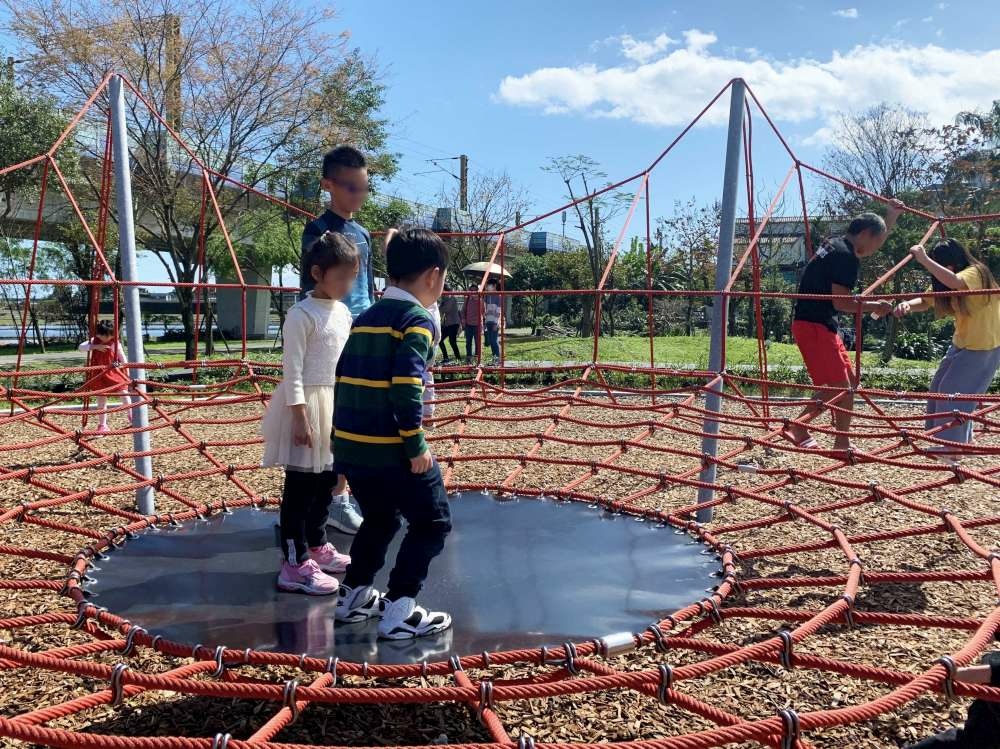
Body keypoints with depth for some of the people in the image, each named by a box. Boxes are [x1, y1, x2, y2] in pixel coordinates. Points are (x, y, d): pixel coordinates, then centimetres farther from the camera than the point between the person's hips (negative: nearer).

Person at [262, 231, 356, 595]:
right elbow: (293, 371, -17)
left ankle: (316, 546, 33)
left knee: (327, 480, 16)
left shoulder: (344, 313, 11)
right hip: (307, 404, -8)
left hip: (335, 405, 8)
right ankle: (294, 564, 5)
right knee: (301, 485, -3)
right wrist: (300, 417, -21)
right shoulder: (302, 315, -14)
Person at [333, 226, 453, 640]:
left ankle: (354, 596, 33)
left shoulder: (365, 318, 14)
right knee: (432, 523, 8)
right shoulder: (416, 319, -10)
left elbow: (344, 377, 16)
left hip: (349, 443, 8)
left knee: (379, 518, 27)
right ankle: (399, 612, 6)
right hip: (390, 448, -8)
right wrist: (417, 446, -17)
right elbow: (406, 386, -21)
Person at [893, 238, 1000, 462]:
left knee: (952, 390, -13)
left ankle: (951, 446, -6)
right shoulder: (946, 285, 4)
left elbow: (955, 282, -44)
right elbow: (926, 301, -3)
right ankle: (963, 438, 23)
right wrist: (907, 304, -25)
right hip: (962, 343, 9)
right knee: (940, 388, 10)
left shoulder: (976, 273, -22)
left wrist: (924, 259, -42)